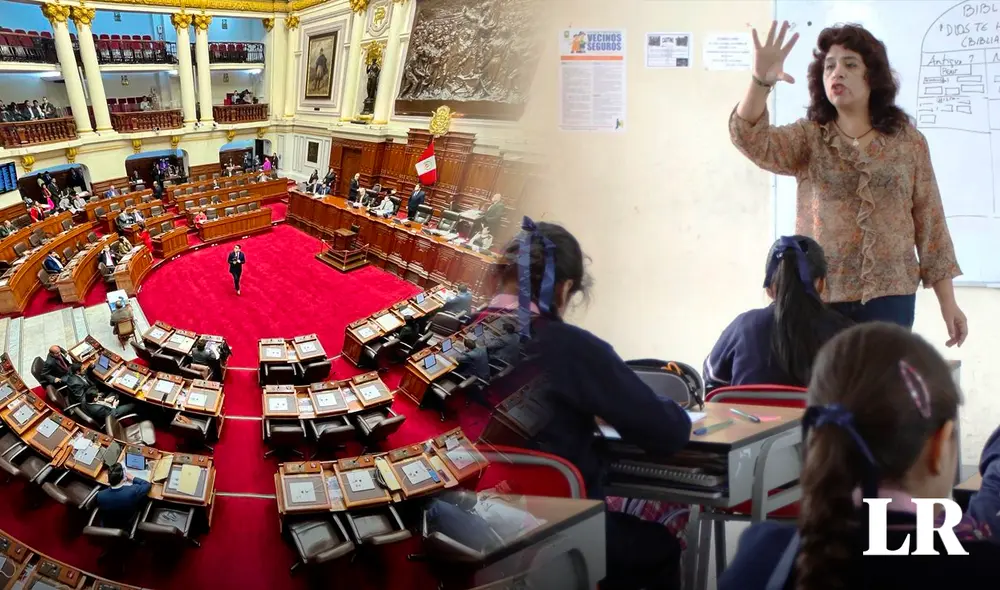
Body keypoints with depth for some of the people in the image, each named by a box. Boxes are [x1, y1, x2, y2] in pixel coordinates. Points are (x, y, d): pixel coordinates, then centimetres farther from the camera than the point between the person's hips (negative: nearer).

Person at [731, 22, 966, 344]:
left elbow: (930, 223, 6)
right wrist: (762, 80, -34)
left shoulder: (908, 142, 5)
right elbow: (752, 140, -16)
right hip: (819, 298, 0)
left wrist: (948, 302, 4)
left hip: (888, 297, 0)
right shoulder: (807, 138, 4)